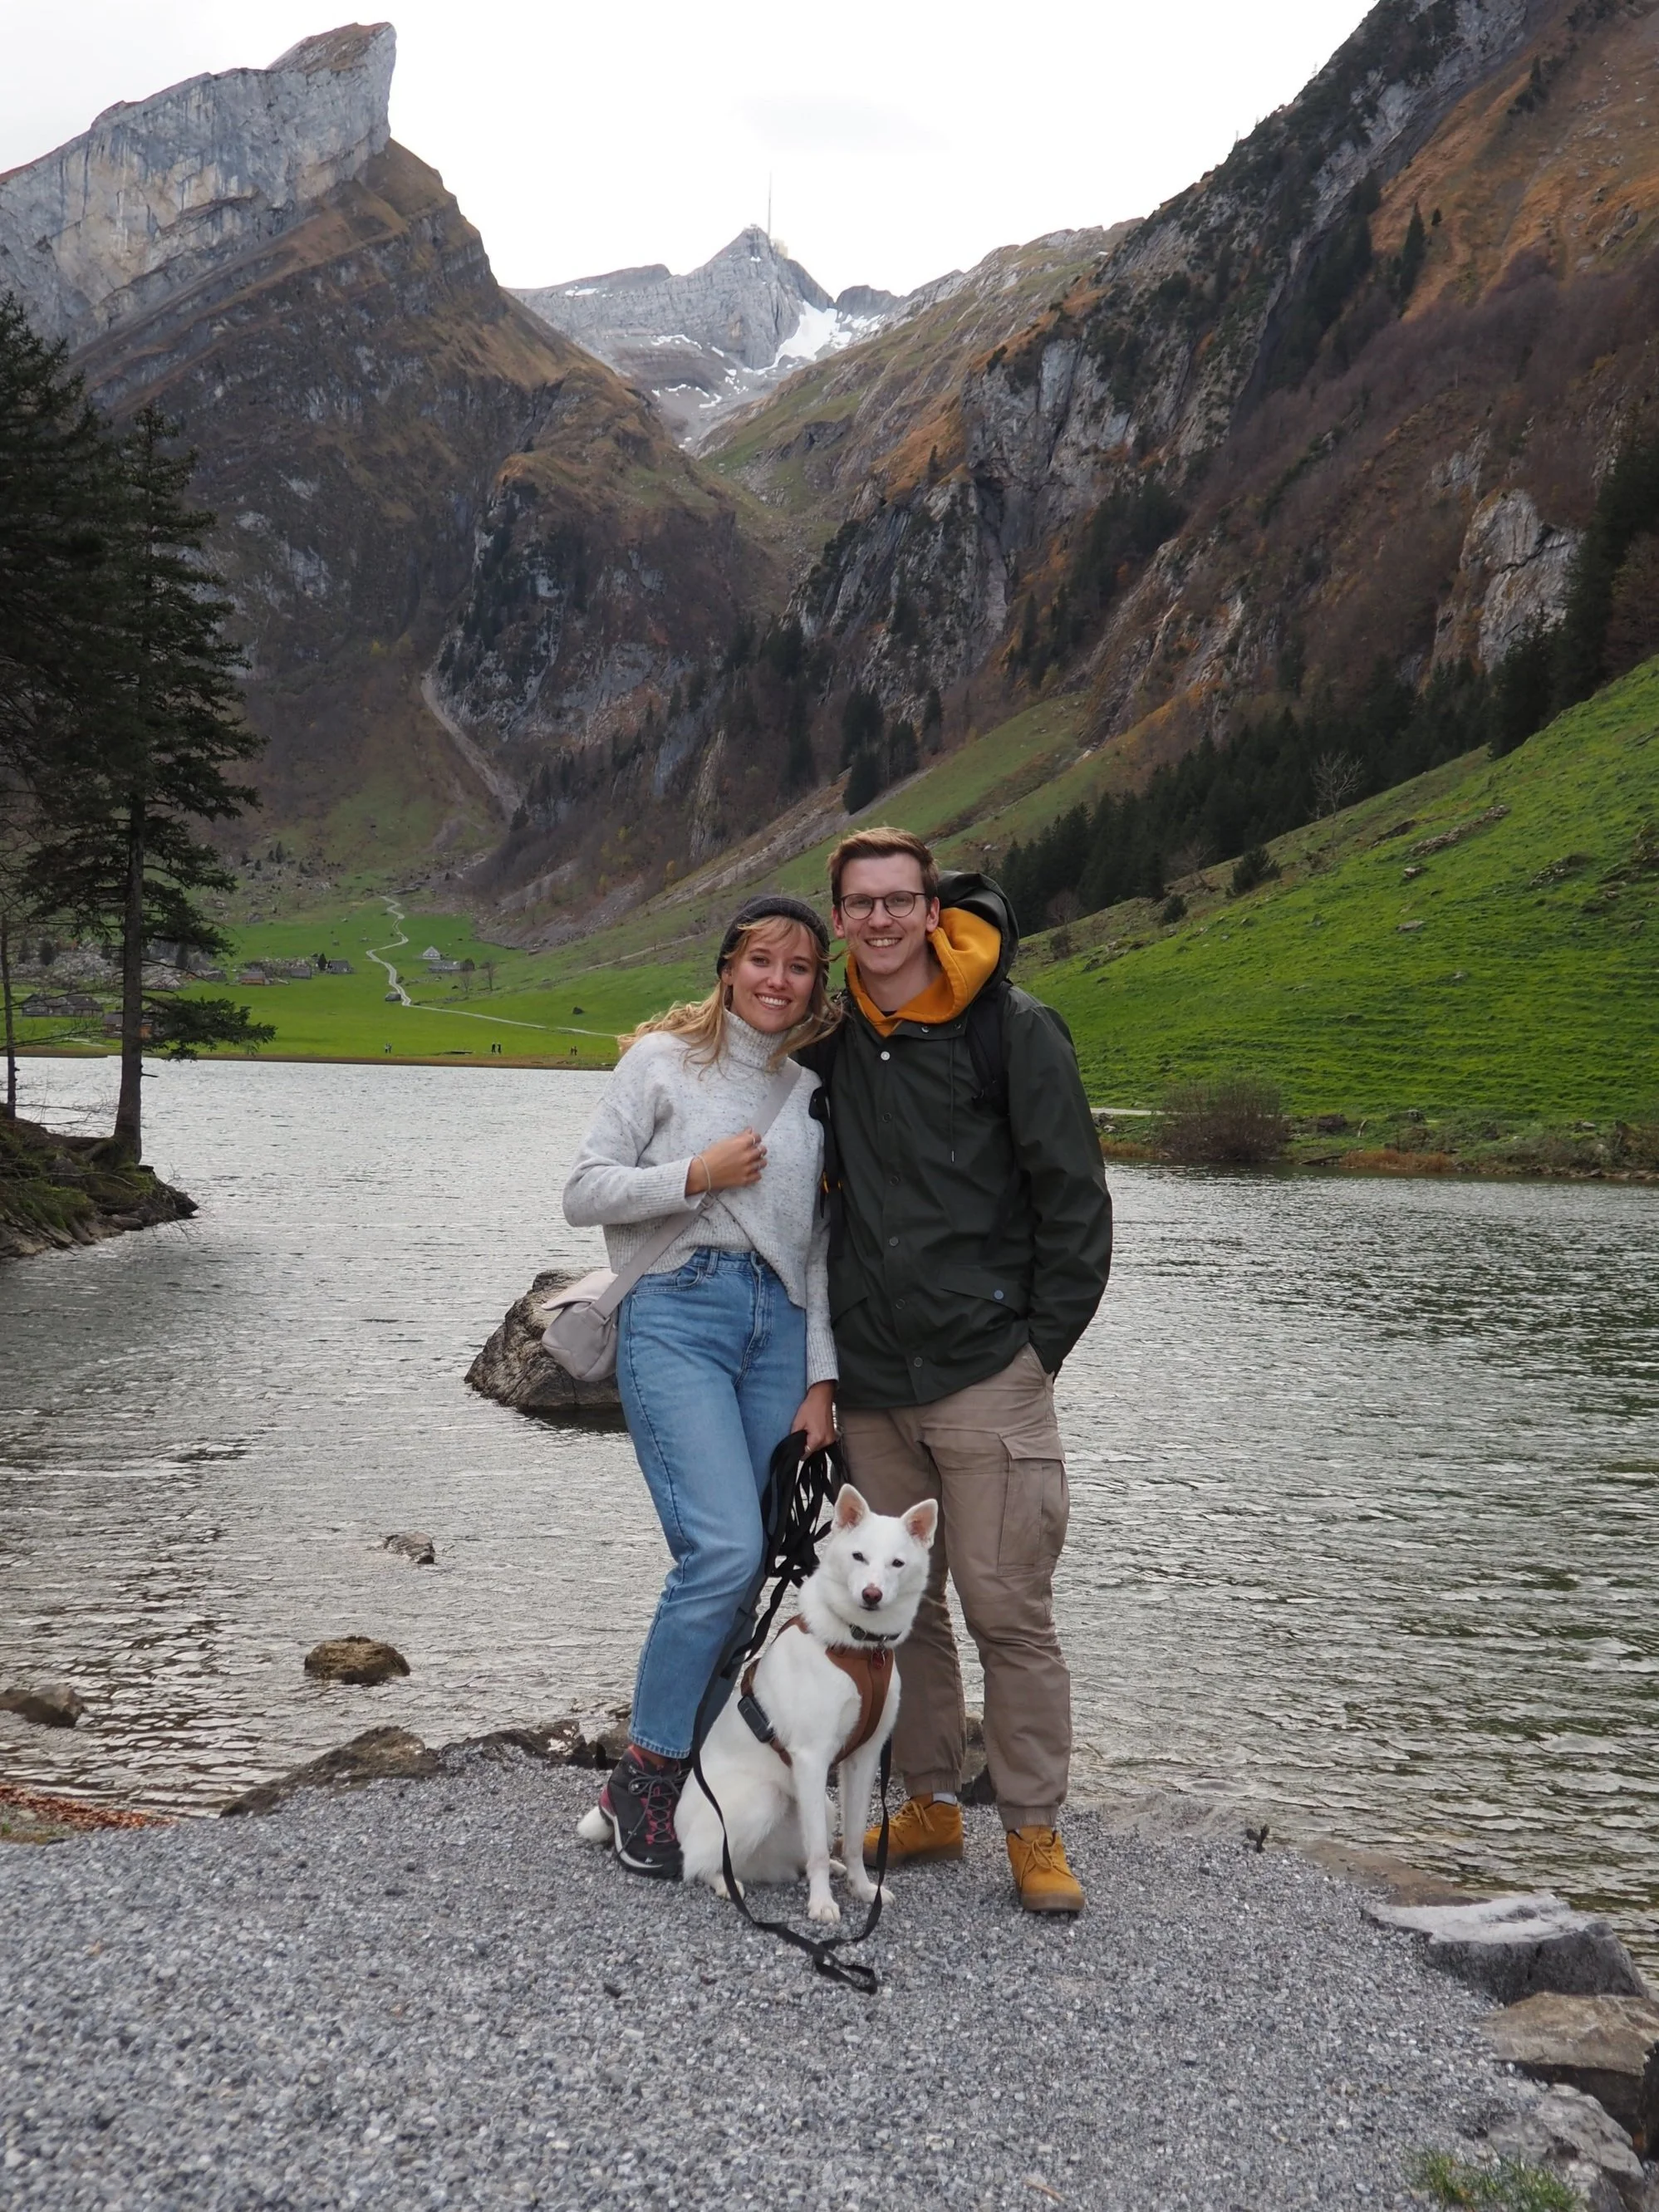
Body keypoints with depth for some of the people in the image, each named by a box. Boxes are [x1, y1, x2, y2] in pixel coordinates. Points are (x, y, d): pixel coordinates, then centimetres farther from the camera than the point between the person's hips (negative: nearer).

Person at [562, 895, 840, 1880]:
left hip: (779, 1323, 5)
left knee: (765, 1566, -1)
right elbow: (586, 1193, 3)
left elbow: (818, 1245, 16)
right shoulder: (665, 1058, 6)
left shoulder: (815, 1089, 17)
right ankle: (644, 1775, -2)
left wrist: (821, 1382, 8)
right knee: (724, 1549, -18)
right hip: (678, 1314, -4)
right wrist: (697, 1175, -10)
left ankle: (714, 1772, 15)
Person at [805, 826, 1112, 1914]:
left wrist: (1040, 1342, -5)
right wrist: (835, 1345, 14)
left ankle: (1036, 1831, 11)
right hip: (872, 1384, 5)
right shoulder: (833, 1039, 10)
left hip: (987, 1375, -5)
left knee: (1008, 1608, -2)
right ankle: (932, 1805, 26)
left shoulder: (1014, 1028, -4)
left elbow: (1075, 1199, -3)